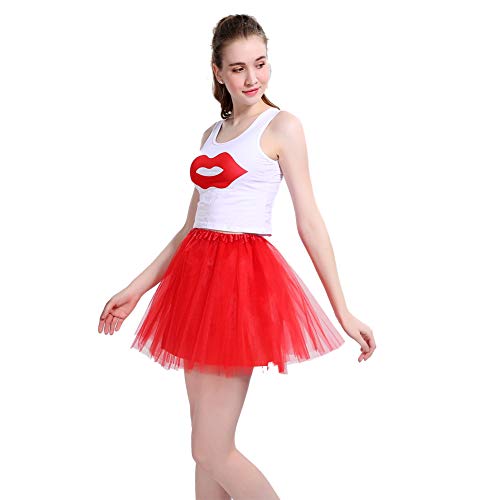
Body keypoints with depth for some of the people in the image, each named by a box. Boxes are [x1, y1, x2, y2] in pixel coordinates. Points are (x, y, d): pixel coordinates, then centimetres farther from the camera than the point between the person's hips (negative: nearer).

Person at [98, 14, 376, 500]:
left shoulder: (281, 125, -2)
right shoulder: (213, 133, 17)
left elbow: (310, 223, -5)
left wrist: (344, 314, -8)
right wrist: (135, 289, 18)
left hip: (244, 276, -7)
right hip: (197, 275, 7)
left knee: (212, 453, -7)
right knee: (207, 450, 10)